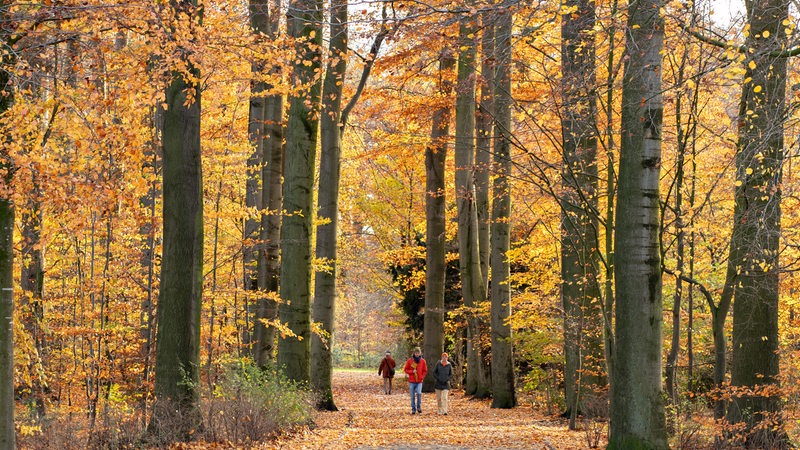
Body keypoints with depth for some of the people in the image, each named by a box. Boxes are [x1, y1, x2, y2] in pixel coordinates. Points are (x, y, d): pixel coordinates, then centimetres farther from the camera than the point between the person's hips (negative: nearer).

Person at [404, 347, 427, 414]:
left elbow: (425, 371, 12)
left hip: (419, 381, 0)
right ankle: (413, 409, 12)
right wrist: (412, 371, -12)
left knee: (419, 393, -18)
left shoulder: (423, 361, 3)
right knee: (412, 396, 2)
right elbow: (406, 370, 5)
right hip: (411, 381, 0)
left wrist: (422, 377, -2)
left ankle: (419, 407, 0)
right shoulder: (410, 360, 0)